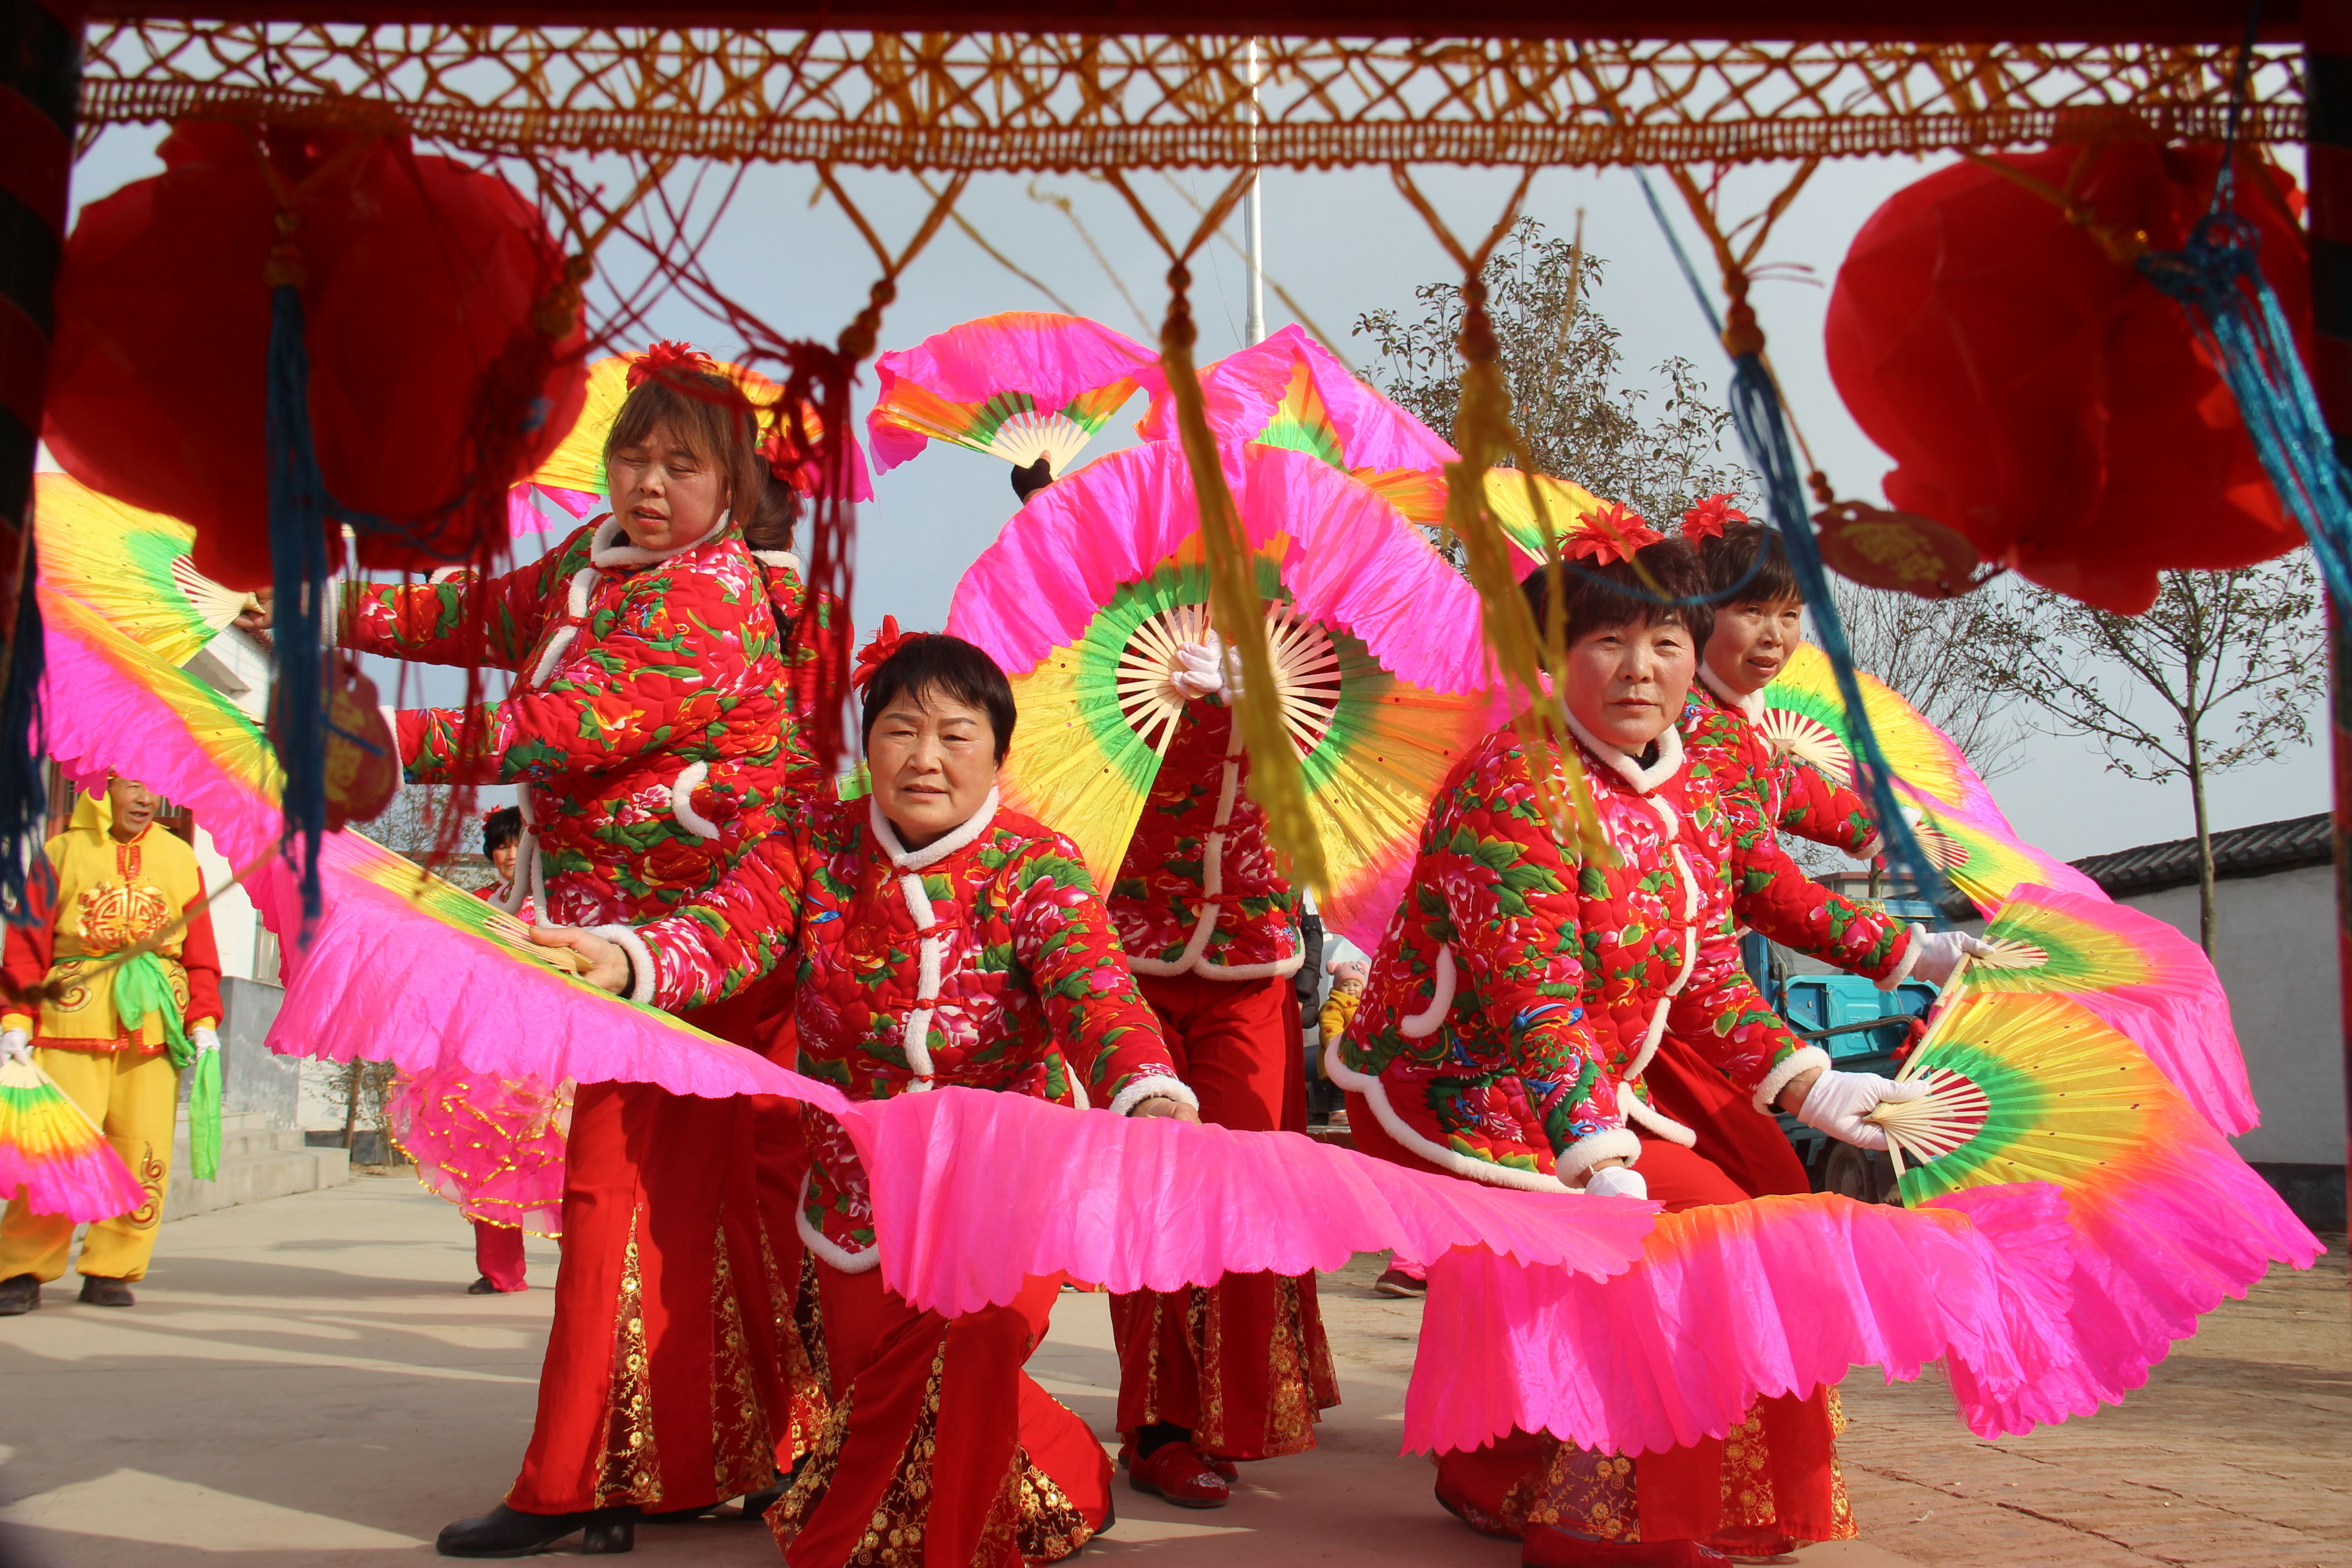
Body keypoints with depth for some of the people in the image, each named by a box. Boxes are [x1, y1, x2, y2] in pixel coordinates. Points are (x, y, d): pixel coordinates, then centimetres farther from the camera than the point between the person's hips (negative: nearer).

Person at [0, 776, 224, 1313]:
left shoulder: (180, 858, 15)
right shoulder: (60, 854, 9)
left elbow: (200, 949, 15)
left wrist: (203, 1020, 4)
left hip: (155, 1024, 2)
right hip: (73, 1021, -2)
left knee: (144, 1152, -1)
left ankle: (111, 1269, 11)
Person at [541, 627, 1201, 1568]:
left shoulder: (1038, 868, -11)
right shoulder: (816, 848, -4)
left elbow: (1094, 992, -27)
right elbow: (724, 933, -20)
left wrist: (1149, 1094, -49)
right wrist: (627, 958, -44)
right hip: (861, 1189, 4)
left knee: (972, 1346, -25)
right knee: (877, 1383, 11)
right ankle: (1067, 1476, 41)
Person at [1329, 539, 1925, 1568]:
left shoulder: (1696, 801, 6)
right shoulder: (1512, 785, -21)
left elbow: (1710, 985, 10)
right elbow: (1534, 1003, -29)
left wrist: (1816, 1088, -1)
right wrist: (1605, 1167, -37)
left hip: (1583, 1099, 9)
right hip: (1447, 1099, -8)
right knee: (1704, 1225, -17)